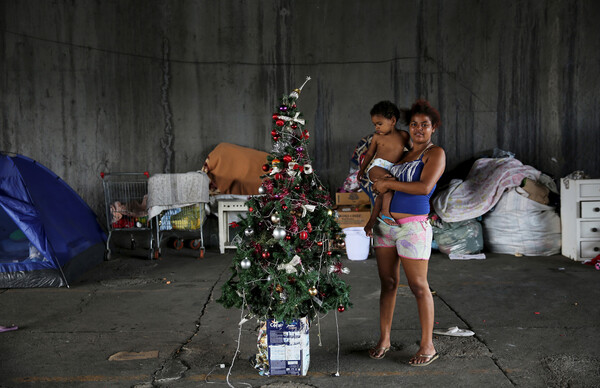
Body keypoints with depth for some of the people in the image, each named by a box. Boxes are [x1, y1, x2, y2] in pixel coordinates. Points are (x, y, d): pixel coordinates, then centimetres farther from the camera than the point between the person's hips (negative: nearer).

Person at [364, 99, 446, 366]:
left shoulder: (435, 153, -4)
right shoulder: (403, 153, 17)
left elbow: (424, 187, -20)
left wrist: (388, 183, -12)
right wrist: (372, 218, 15)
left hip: (412, 226, -6)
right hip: (385, 225, 7)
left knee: (419, 286, -2)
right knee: (388, 282, 10)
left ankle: (427, 346, 8)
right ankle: (384, 339, 20)